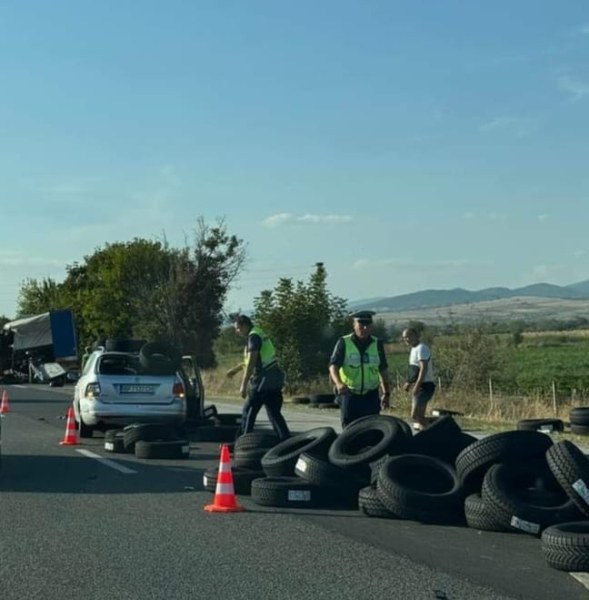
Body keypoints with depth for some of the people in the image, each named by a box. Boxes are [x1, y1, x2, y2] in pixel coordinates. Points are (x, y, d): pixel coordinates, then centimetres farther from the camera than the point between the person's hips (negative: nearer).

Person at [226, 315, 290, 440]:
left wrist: (244, 385, -21)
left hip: (263, 381, -9)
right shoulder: (260, 334, 19)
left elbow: (251, 363, -20)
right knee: (274, 413, 9)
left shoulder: (254, 336, -12)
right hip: (274, 380, 9)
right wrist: (236, 368, 39)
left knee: (248, 412, 1)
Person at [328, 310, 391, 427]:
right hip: (349, 394, -2)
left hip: (371, 396, 2)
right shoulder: (344, 343, -4)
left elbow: (383, 370, 13)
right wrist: (338, 383, -30)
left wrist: (386, 393, 11)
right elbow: (333, 365, -12)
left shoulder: (377, 344, 6)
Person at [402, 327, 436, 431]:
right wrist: (410, 382, 19)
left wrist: (416, 386, -29)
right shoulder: (414, 349, 17)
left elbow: (424, 368, -24)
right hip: (419, 386, 11)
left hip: (424, 386, -11)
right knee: (419, 416, 14)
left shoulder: (421, 348, -14)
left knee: (415, 415, -17)